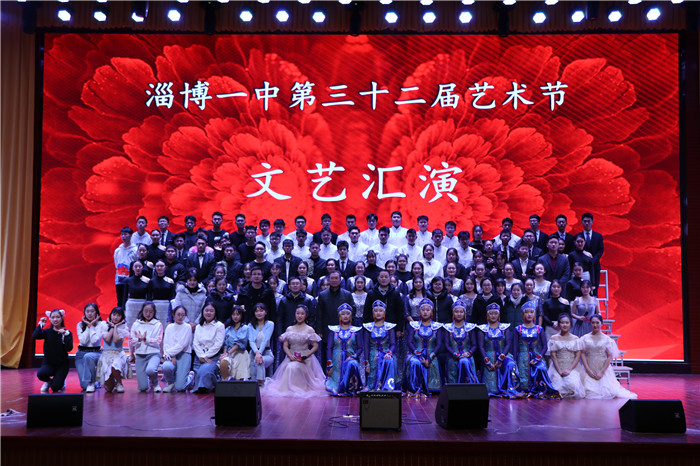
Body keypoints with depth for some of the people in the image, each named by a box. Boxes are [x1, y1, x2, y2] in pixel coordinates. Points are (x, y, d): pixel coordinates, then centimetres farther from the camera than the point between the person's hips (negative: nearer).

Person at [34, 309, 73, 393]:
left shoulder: (67, 333, -4)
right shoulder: (47, 332, 0)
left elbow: (69, 348, -17)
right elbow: (34, 336, -19)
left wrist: (65, 334, -24)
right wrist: (41, 324, -16)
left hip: (62, 364, -2)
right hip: (48, 362, 2)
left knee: (55, 387, -18)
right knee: (40, 374, -32)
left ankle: (61, 382, 21)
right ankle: (48, 381, 6)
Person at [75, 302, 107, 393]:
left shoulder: (102, 324, -3)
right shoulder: (80, 325, 5)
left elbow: (94, 340, -15)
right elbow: (83, 341, -9)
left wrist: (92, 326, -11)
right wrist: (88, 326, -10)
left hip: (95, 352, -2)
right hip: (81, 353, 2)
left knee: (88, 357, -41)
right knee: (84, 385, -11)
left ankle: (91, 382, -21)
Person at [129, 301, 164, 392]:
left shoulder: (158, 324, 2)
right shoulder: (136, 324, 7)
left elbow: (158, 342, -6)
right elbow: (131, 342, 6)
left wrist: (145, 339, -17)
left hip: (153, 353, -2)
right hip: (140, 355, 2)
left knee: (150, 370, -37)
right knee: (143, 388, -7)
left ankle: (155, 383, -2)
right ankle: (146, 381, 31)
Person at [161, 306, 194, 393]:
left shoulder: (187, 327, 2)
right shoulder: (169, 327, 12)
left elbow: (182, 345, -7)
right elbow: (166, 343, 3)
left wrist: (169, 353, -10)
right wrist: (171, 356, -12)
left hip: (184, 355, -3)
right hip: (171, 355, 3)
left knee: (179, 387, -13)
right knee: (166, 367, -35)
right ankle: (171, 382, -1)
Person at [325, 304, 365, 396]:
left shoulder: (356, 331, 10)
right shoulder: (333, 330, 10)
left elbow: (360, 347, 4)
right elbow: (329, 348, 5)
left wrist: (353, 356, -15)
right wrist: (329, 364, -5)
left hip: (350, 359, 0)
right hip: (336, 361, 1)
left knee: (352, 365, -39)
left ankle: (350, 390, -20)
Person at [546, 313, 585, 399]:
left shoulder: (576, 339, 8)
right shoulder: (554, 338, 6)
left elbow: (577, 356, 1)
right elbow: (553, 356, 0)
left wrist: (569, 370, -12)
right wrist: (560, 371, -12)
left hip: (572, 368, 0)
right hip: (557, 368, 0)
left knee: (572, 385, -29)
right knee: (558, 387, -21)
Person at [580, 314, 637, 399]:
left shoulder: (606, 339, 1)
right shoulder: (585, 338, 4)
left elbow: (610, 356, -2)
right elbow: (582, 354, 1)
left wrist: (602, 372, -10)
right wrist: (588, 370, -10)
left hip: (604, 368, 0)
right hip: (589, 369, 0)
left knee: (608, 391, -11)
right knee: (588, 391, -16)